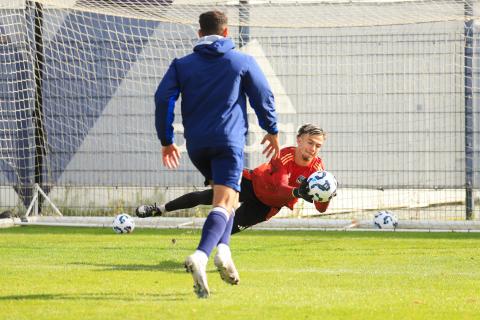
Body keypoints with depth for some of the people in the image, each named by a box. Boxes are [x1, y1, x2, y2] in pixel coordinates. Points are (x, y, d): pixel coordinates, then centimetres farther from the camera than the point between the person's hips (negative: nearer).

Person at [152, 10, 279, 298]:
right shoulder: (243, 62, 7)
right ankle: (201, 255, -38)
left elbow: (163, 99, 3)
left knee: (226, 195, 26)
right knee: (224, 203, -13)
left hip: (196, 145, 4)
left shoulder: (182, 64, 11)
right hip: (229, 142, -4)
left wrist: (166, 141, 9)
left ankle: (223, 248, 6)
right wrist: (272, 131, 23)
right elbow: (264, 96, 9)